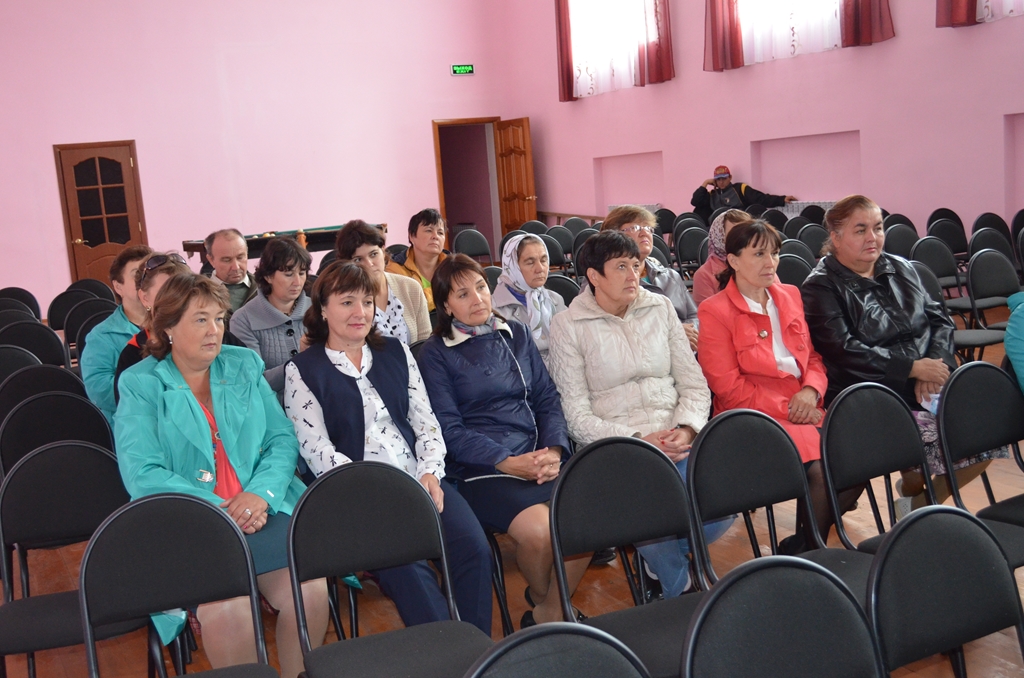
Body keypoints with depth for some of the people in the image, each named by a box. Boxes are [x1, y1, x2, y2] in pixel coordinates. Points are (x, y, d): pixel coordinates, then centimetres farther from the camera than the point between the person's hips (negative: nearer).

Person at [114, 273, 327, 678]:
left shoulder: (245, 366, 15)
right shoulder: (140, 385, 5)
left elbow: (283, 439, 9)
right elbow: (143, 474, -6)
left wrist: (261, 492, -11)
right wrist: (218, 509, -15)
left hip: (263, 511, 3)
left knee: (311, 590, -23)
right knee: (226, 610, -30)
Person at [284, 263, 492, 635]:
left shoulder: (396, 352, 18)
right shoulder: (302, 370, 5)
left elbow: (425, 420, 14)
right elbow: (317, 451, -4)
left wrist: (431, 472, -4)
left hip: (419, 480, 4)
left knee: (474, 548, -22)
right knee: (405, 565, -31)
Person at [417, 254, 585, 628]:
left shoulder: (517, 334, 18)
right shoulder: (436, 353, 5)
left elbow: (548, 398, 14)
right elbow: (450, 429, -3)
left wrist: (555, 449, -5)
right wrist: (508, 462, -15)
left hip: (541, 458, 4)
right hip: (483, 469, -4)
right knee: (539, 531, -30)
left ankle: (550, 612, -2)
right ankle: (542, 600, 4)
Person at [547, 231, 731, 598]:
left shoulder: (661, 308, 12)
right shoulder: (568, 326, 0)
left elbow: (695, 384, 11)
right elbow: (576, 415, -5)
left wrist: (686, 429, -9)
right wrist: (635, 442, -17)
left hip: (676, 439, 4)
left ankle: (668, 557, 13)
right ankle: (678, 589, 5)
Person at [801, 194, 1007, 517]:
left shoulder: (901, 269, 18)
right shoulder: (821, 287, -2)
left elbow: (939, 319, 14)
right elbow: (842, 351, -14)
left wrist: (936, 364, -7)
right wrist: (913, 367, -17)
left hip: (929, 387, 6)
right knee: (932, 435, -31)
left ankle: (924, 501, 9)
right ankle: (912, 488, 5)